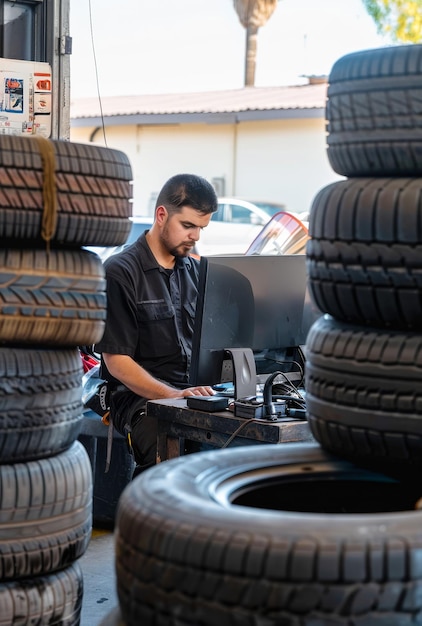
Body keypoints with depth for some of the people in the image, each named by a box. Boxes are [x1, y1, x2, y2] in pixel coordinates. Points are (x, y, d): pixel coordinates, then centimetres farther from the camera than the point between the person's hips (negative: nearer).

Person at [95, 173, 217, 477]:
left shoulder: (196, 270, 17)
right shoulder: (121, 272, -4)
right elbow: (116, 361, -9)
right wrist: (174, 395, -21)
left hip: (196, 391, 6)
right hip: (140, 397, -6)